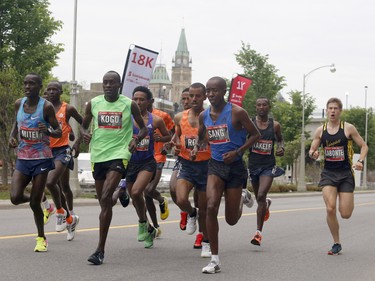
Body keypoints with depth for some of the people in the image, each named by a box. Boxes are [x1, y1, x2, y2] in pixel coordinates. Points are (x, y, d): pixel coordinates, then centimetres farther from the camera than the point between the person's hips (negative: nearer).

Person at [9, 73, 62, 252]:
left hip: (41, 159, -4)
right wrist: (12, 137, 1)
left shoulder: (46, 107, -9)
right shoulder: (19, 104, 4)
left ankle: (41, 238, 19)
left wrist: (48, 131, -25)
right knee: (15, 198, -11)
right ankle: (37, 199, 24)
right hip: (22, 158, 4)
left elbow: (58, 131, -3)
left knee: (34, 203, -1)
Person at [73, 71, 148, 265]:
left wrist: (136, 139, -11)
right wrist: (83, 134, -6)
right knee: (103, 200, 10)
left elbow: (143, 128, 9)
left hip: (119, 154, -4)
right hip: (98, 155, 4)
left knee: (105, 198, -17)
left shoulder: (129, 105, -1)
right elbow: (84, 125, 17)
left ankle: (100, 250, -16)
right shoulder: (93, 103, 5)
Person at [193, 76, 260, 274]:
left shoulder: (237, 112, -12)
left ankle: (242, 197, 43)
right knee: (211, 207, -20)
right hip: (215, 165, 3)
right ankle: (215, 260, -13)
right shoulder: (204, 116, 2)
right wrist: (197, 146, -1)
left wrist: (237, 152, -16)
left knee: (231, 220, 5)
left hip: (235, 166, -3)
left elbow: (255, 134, -4)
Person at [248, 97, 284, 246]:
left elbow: (280, 139, 19)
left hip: (268, 166, -2)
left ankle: (259, 232, -15)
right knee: (259, 198, 17)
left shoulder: (275, 125, 2)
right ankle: (267, 203, 57)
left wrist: (281, 148, -1)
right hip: (253, 165, 2)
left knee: (261, 196, -20)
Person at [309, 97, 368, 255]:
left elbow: (363, 146, 2)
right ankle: (336, 244, 2)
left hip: (345, 174, -2)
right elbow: (312, 150, 11)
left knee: (345, 214, -4)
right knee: (330, 209, -15)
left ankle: (348, 202, 36)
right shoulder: (320, 131, 3)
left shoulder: (348, 128, -5)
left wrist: (360, 161, -16)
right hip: (328, 173, 2)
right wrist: (313, 154, -13)